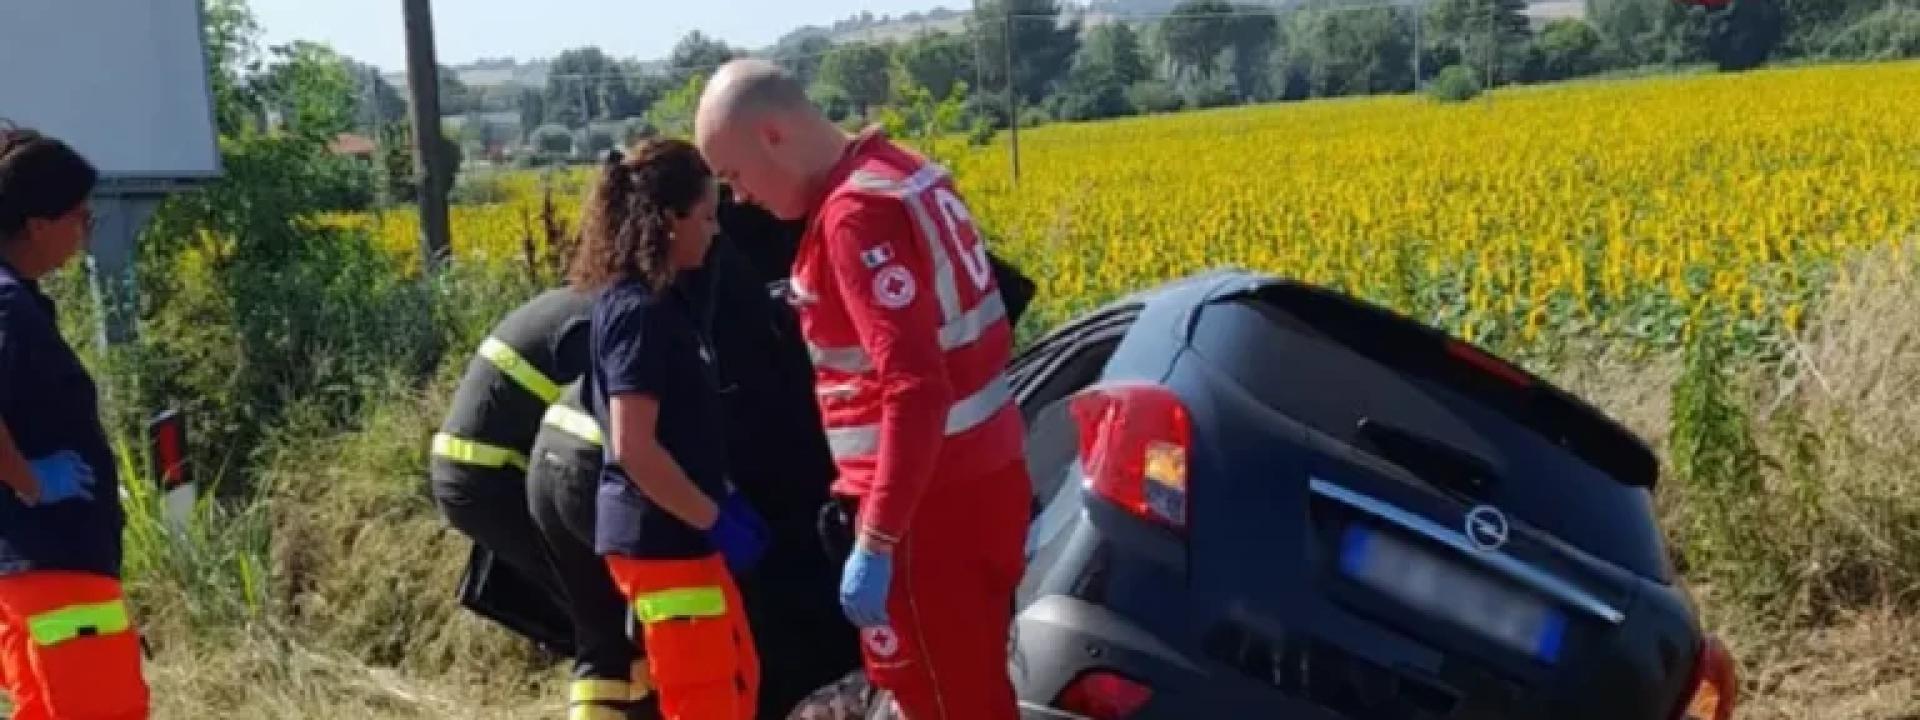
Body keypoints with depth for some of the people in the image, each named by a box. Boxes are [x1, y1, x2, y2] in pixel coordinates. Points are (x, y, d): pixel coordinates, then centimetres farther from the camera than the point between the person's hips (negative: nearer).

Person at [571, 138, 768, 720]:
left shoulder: (657, 299, 10)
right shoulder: (640, 311, -19)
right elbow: (634, 446, -25)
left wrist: (721, 502, 10)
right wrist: (715, 519, -17)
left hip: (677, 533, 10)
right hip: (662, 538, -10)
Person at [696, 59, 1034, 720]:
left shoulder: (857, 215, -20)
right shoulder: (900, 173, 8)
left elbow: (916, 388, -27)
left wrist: (874, 543, -24)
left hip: (935, 504, -9)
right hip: (989, 477, 9)